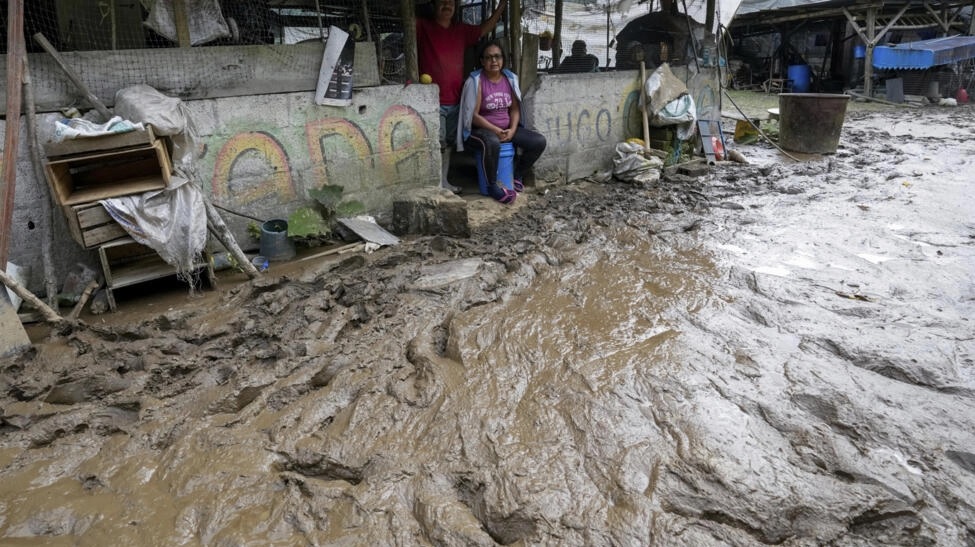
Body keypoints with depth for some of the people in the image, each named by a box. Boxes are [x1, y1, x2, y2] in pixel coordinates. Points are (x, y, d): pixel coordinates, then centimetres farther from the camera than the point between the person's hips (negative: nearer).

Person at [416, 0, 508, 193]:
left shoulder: (461, 30, 13)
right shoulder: (422, 27, -2)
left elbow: (486, 28, 21)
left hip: (454, 100, 6)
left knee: (447, 143, 14)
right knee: (437, 143, -8)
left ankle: (444, 181, 25)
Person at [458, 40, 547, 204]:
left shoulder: (510, 78, 5)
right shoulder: (475, 81, -12)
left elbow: (515, 108, 9)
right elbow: (473, 115, -15)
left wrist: (512, 129, -10)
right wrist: (496, 131, -20)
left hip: (507, 128, 6)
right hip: (481, 129, -6)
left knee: (539, 141, -11)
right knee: (492, 143, -42)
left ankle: (517, 174, 10)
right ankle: (492, 185, -20)